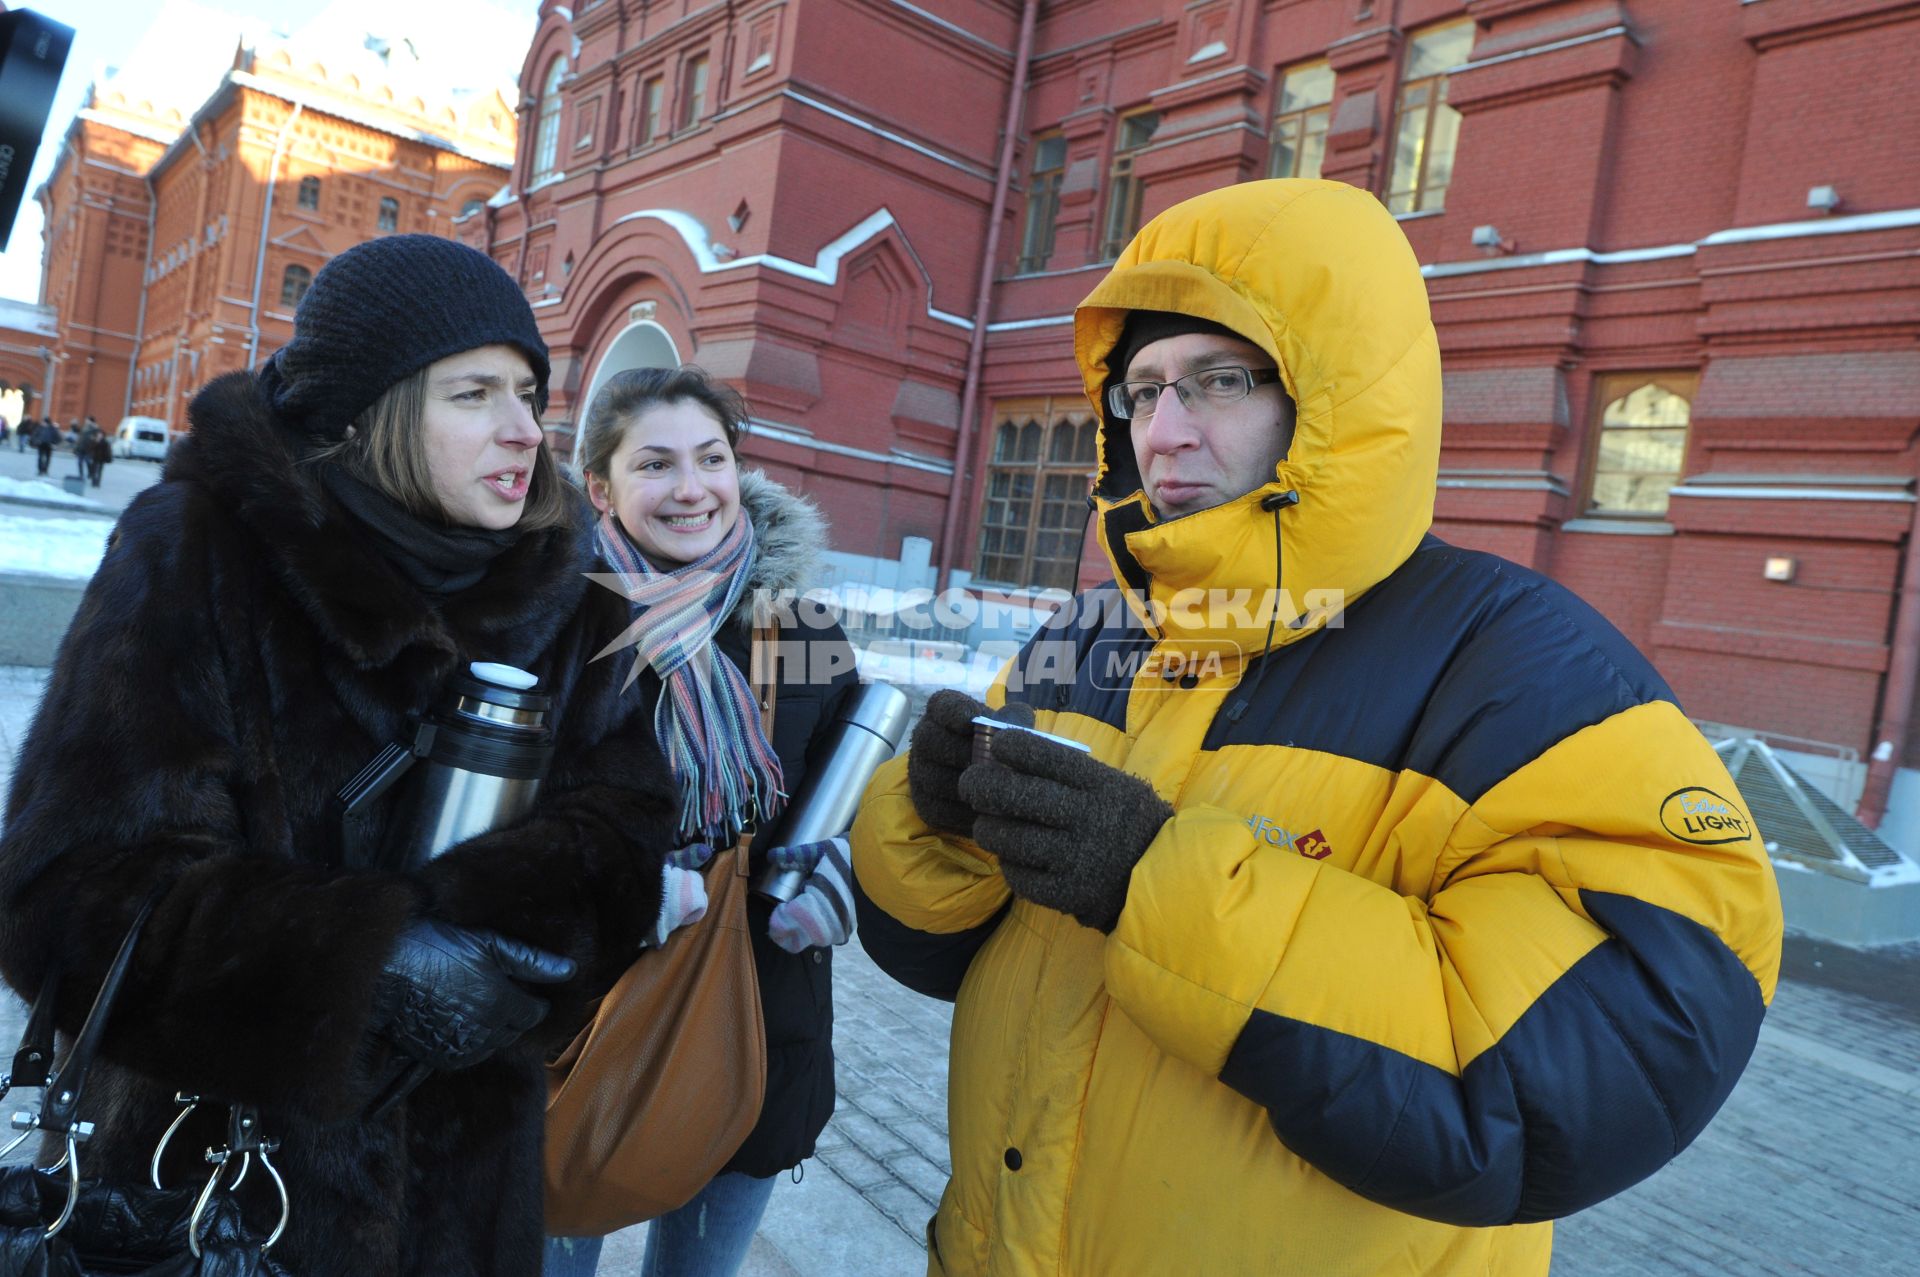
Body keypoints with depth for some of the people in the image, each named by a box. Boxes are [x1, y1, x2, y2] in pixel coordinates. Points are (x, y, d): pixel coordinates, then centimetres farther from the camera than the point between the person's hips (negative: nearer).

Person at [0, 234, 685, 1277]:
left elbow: (621, 803, -9)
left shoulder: (559, 584, -5)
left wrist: (502, 910, -29)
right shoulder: (193, 553, -16)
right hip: (215, 1144, -3)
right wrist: (374, 964, -32)